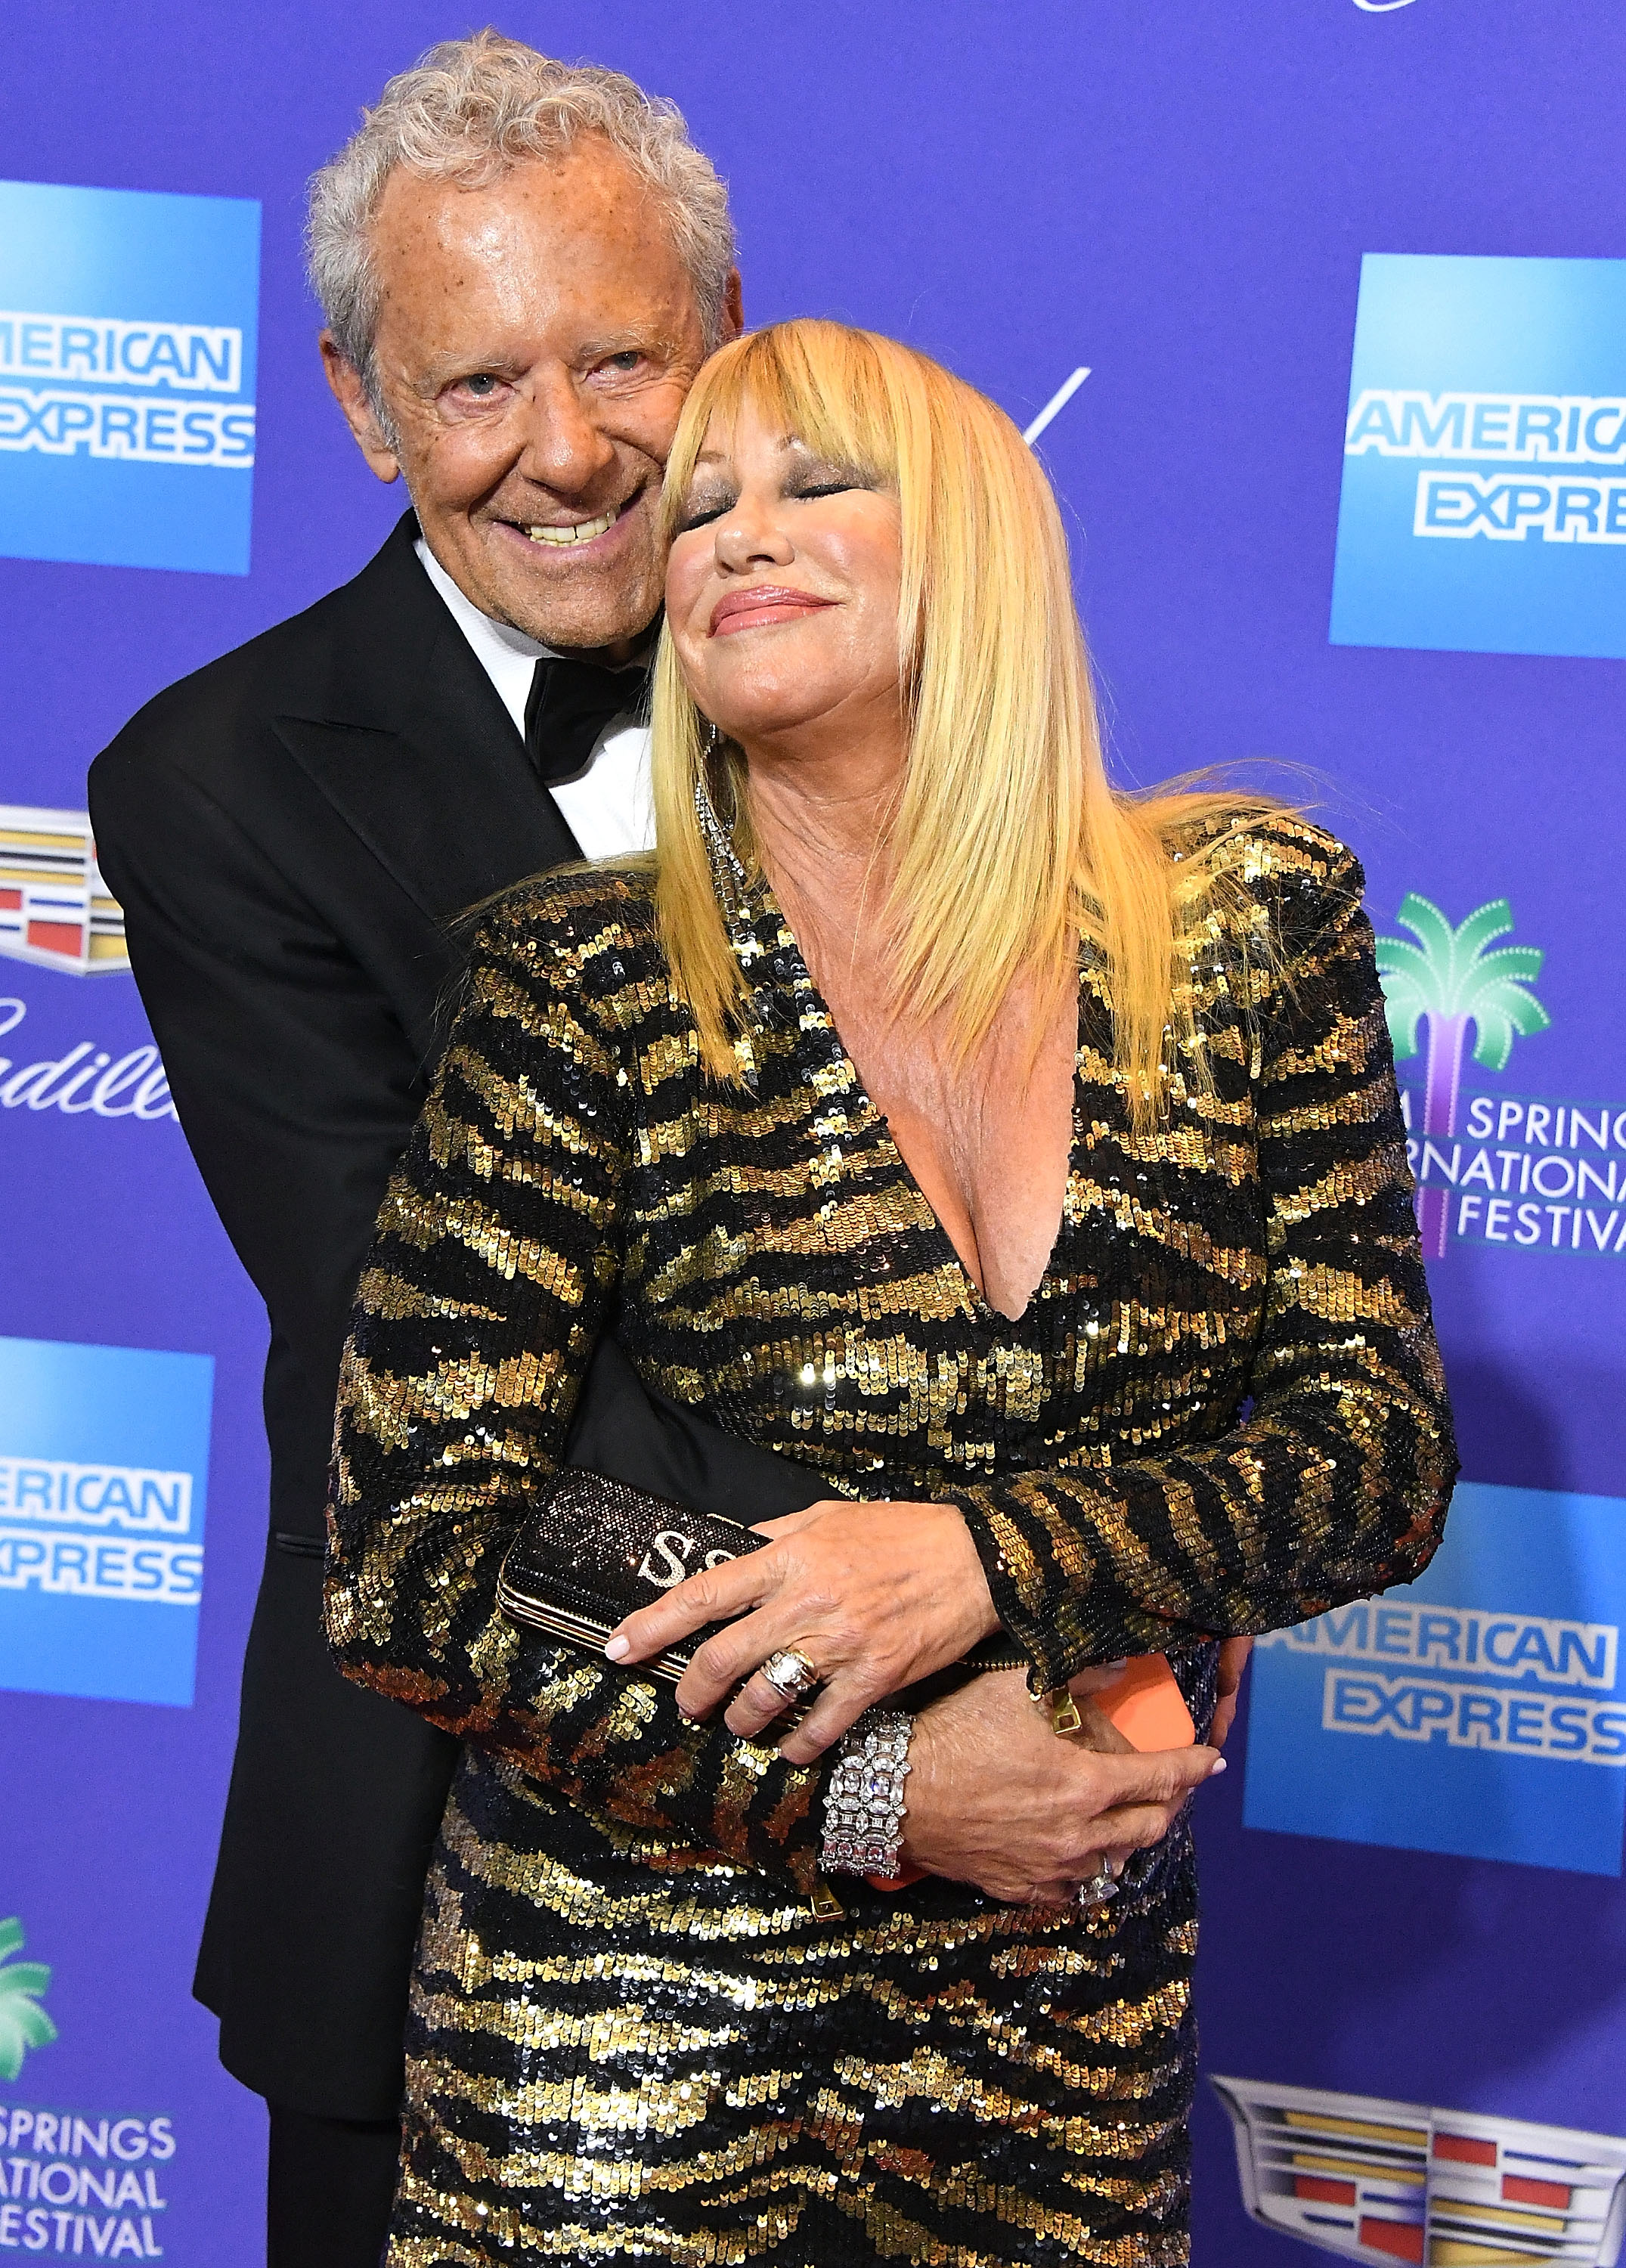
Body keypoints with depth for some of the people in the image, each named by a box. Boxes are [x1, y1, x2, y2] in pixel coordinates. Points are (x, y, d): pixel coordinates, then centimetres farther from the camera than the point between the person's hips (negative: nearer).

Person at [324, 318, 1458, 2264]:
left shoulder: (1250, 913, -4)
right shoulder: (589, 984, -11)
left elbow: (1384, 1449, -4)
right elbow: (412, 1574, -11)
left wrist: (989, 1555, -20)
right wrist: (879, 1798, -17)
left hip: (1078, 2012, 2)